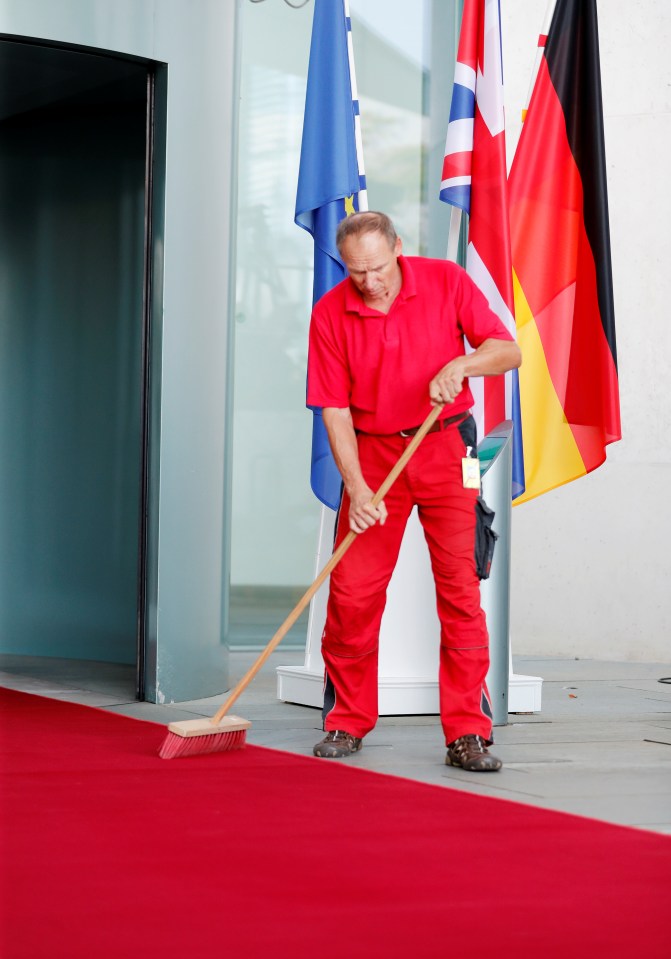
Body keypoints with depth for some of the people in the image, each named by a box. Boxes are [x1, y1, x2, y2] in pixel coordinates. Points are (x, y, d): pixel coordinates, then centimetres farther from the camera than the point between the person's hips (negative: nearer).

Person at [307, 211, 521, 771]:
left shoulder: (446, 282, -5)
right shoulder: (330, 313, -5)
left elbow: (509, 350, -5)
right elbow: (334, 409, -5)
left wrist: (462, 363, -26)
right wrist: (357, 488, -15)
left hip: (446, 448, -1)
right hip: (372, 453, 1)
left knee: (459, 588, -6)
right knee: (352, 593, -4)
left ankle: (468, 734, -2)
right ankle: (347, 723, 12)